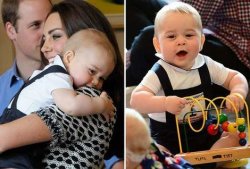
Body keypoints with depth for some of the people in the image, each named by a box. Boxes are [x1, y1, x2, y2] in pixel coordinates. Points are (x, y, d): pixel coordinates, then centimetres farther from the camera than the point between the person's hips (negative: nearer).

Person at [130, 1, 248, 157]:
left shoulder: (206, 65, -3)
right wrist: (164, 103, -46)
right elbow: (136, 100, -27)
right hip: (167, 137, -4)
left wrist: (238, 94, -20)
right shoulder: (158, 74, -15)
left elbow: (235, 77, 5)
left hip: (204, 132, 4)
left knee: (236, 134, -11)